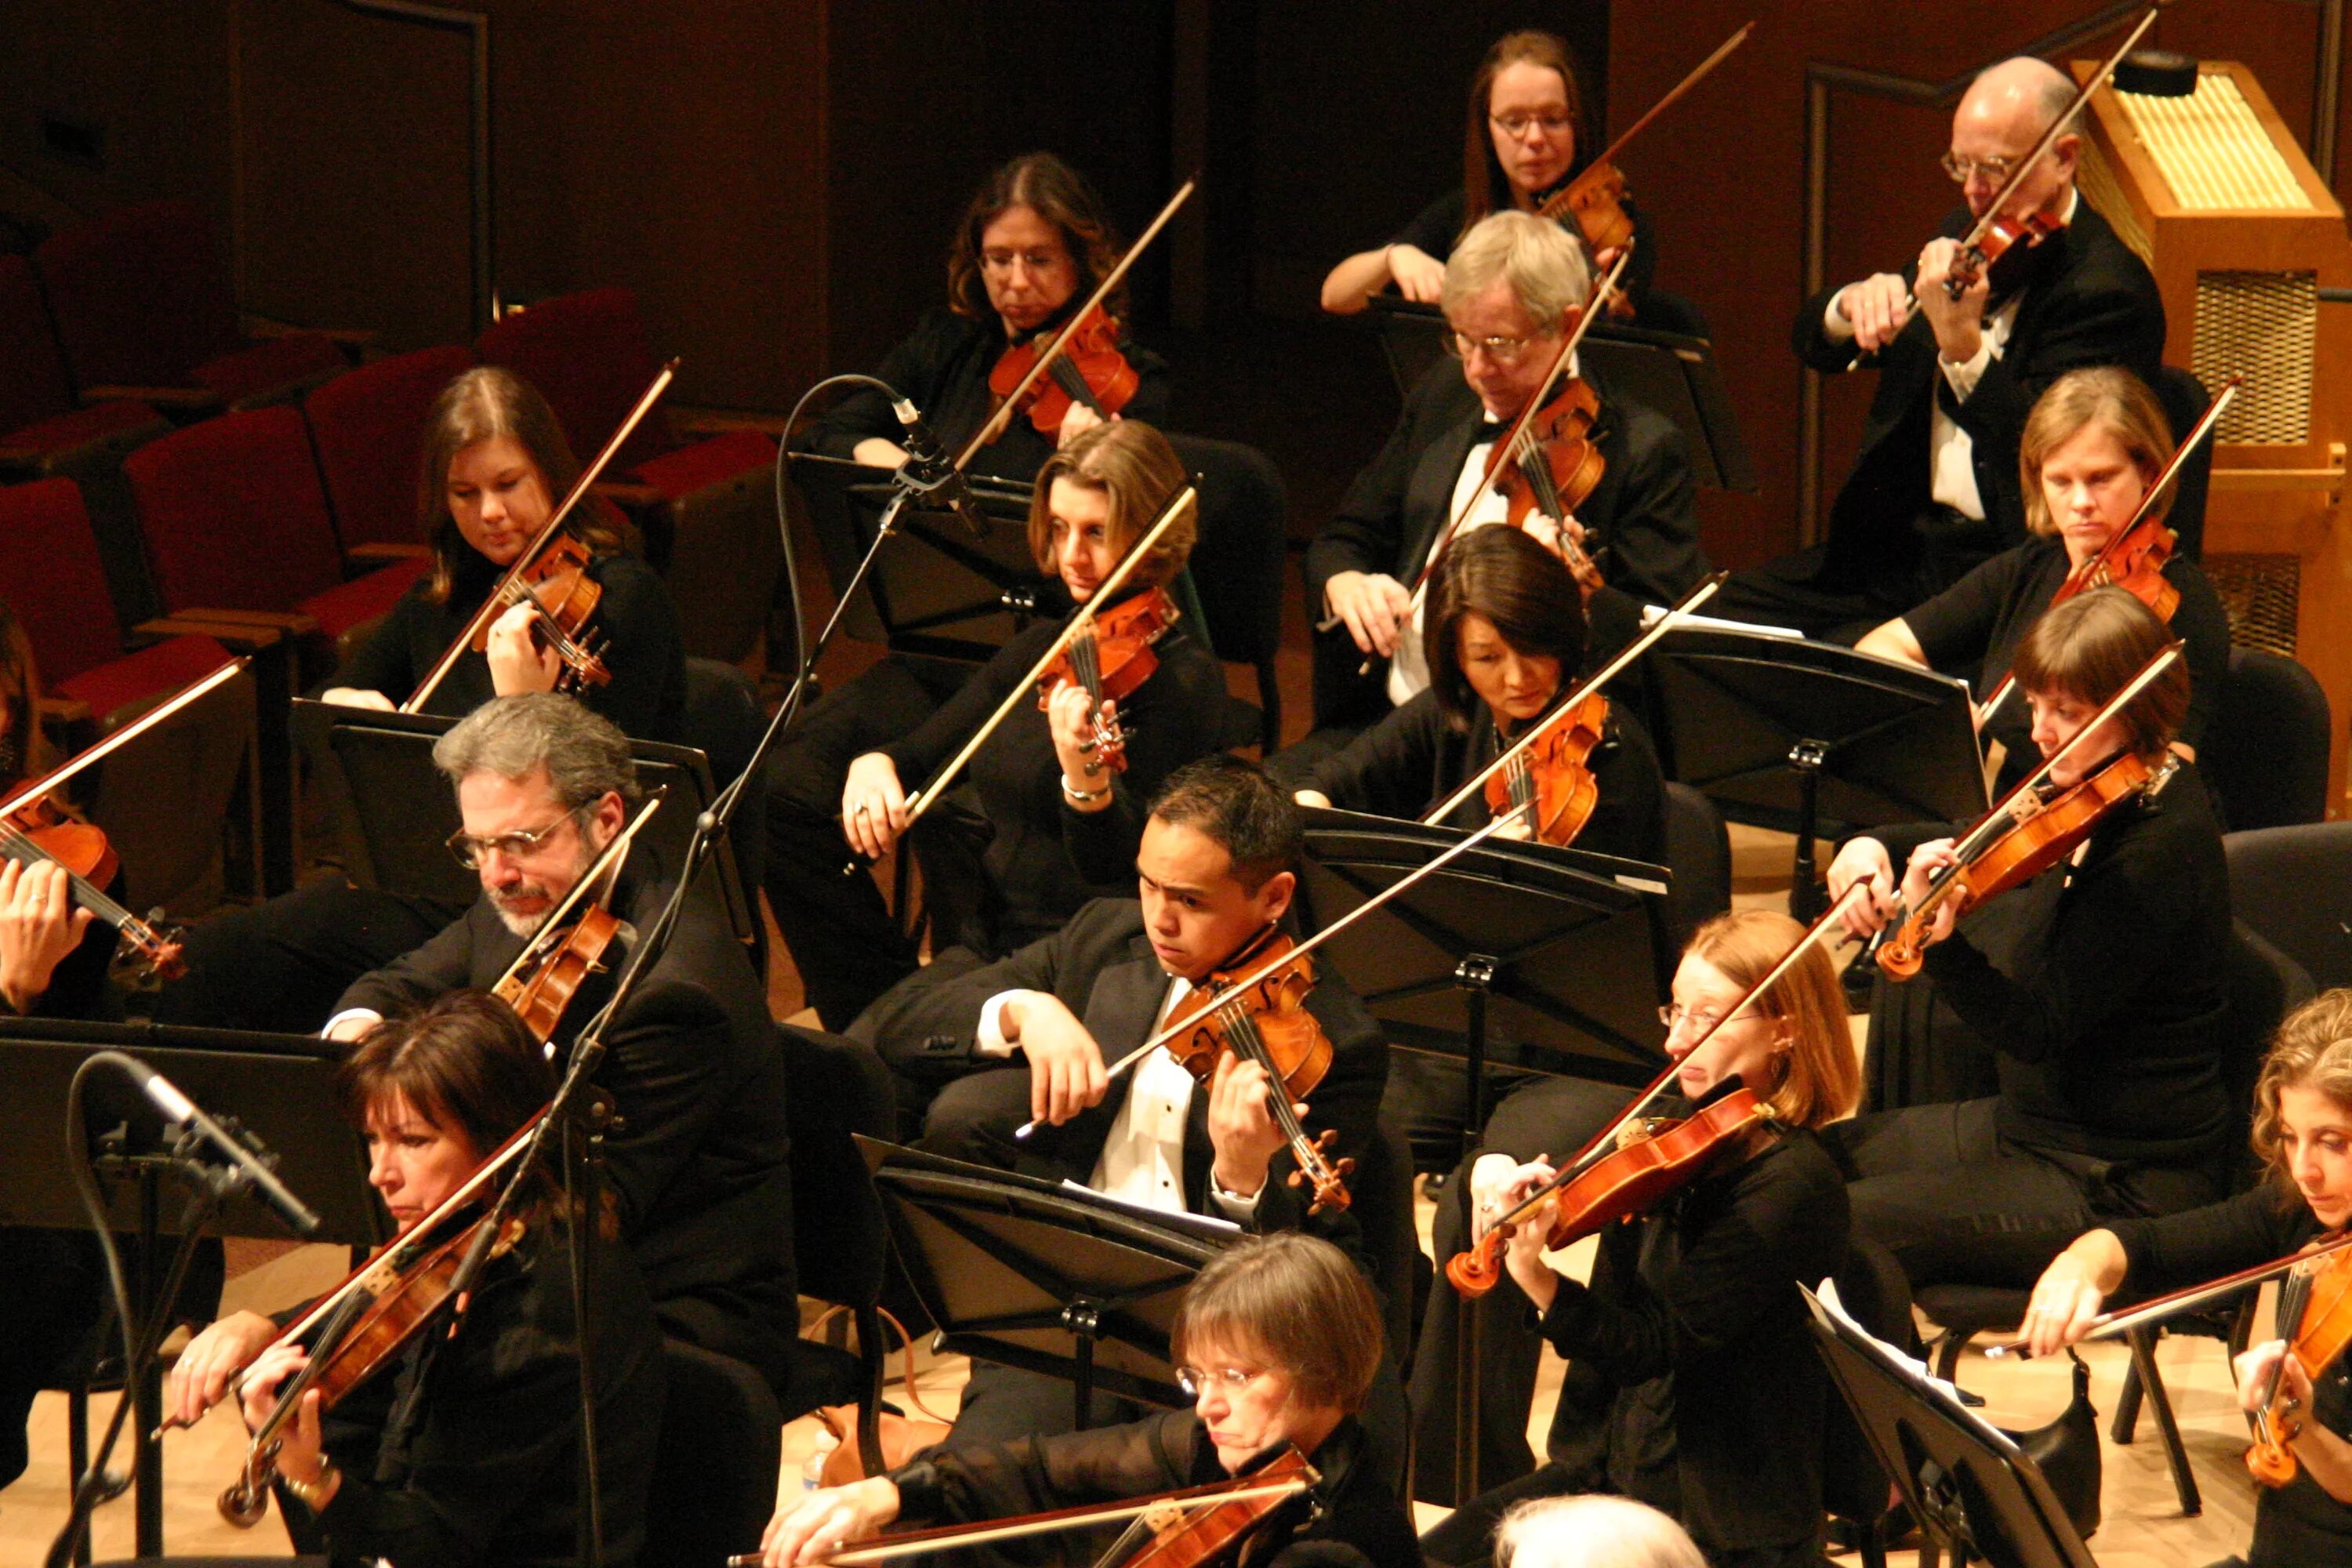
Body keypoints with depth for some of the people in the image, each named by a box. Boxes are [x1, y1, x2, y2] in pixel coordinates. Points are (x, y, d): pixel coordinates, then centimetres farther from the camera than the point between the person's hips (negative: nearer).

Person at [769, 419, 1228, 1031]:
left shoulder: (1180, 677, -12)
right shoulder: (1043, 648, 12)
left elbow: (1115, 865, -21)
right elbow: (924, 752, 18)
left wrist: (1084, 775, -42)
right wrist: (875, 763, -7)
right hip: (979, 941, 8)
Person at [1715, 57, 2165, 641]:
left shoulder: (2108, 291, -13)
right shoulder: (1965, 234, 12)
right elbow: (1815, 344, 14)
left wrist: (1960, 341, -39)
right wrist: (1852, 306, -10)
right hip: (1906, 538, 8)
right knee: (1729, 610, -7)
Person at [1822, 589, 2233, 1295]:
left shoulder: (2161, 848, -23)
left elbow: (2038, 1029, -25)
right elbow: (1974, 846, 19)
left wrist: (1939, 938, -41)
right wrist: (1874, 846, -3)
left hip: (2126, 1187, -10)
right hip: (2033, 1122, 10)